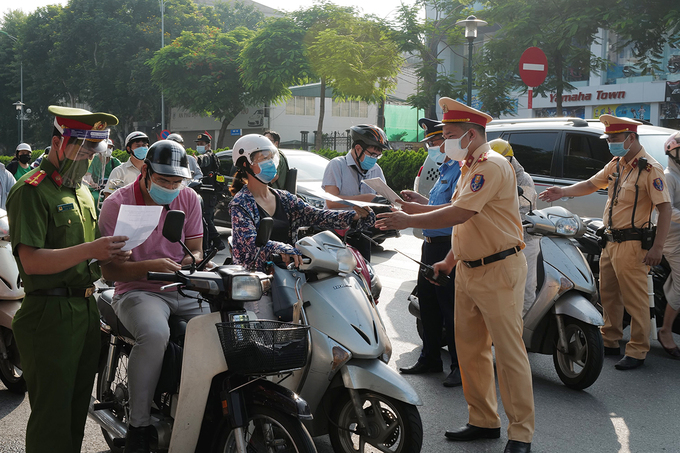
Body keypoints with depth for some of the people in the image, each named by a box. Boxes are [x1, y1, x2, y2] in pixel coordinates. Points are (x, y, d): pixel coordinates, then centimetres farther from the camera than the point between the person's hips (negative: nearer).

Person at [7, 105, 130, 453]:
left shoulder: (82, 191, 18)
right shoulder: (31, 190, -11)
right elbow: (31, 261, -21)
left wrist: (109, 253, 6)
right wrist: (90, 249, -27)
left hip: (86, 307, 9)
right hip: (51, 314, -8)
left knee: (79, 403, 17)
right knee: (52, 415, -3)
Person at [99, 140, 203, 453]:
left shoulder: (189, 199, 8)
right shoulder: (118, 203, -5)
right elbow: (109, 269, -9)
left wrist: (193, 261, -10)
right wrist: (151, 267, -26)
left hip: (184, 290, 4)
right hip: (138, 291, -4)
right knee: (154, 334, -37)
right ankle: (138, 426, -22)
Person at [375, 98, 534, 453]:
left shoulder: (492, 166, -15)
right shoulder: (469, 168, 17)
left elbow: (460, 214, -24)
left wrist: (409, 221, -20)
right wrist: (450, 260, 21)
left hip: (498, 270, -10)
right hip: (467, 270, 10)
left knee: (509, 352, -5)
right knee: (470, 349, 12)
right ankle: (484, 421, 23)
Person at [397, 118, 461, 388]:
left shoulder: (462, 170, -14)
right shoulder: (445, 170, 19)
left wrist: (419, 210, -28)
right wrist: (419, 199, 11)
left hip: (449, 247, -10)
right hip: (433, 244, 10)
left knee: (450, 305, -5)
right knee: (427, 302, 15)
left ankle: (461, 365, 5)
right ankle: (430, 358, 27)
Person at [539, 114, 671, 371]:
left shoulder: (650, 169, -13)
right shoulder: (616, 164, 13)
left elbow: (665, 208, -16)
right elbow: (591, 185, 22)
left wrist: (657, 247, -20)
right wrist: (563, 192, 6)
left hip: (632, 245, -8)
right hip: (610, 242, 9)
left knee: (635, 300, -3)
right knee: (608, 296, 16)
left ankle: (637, 351, 6)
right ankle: (610, 342, 29)